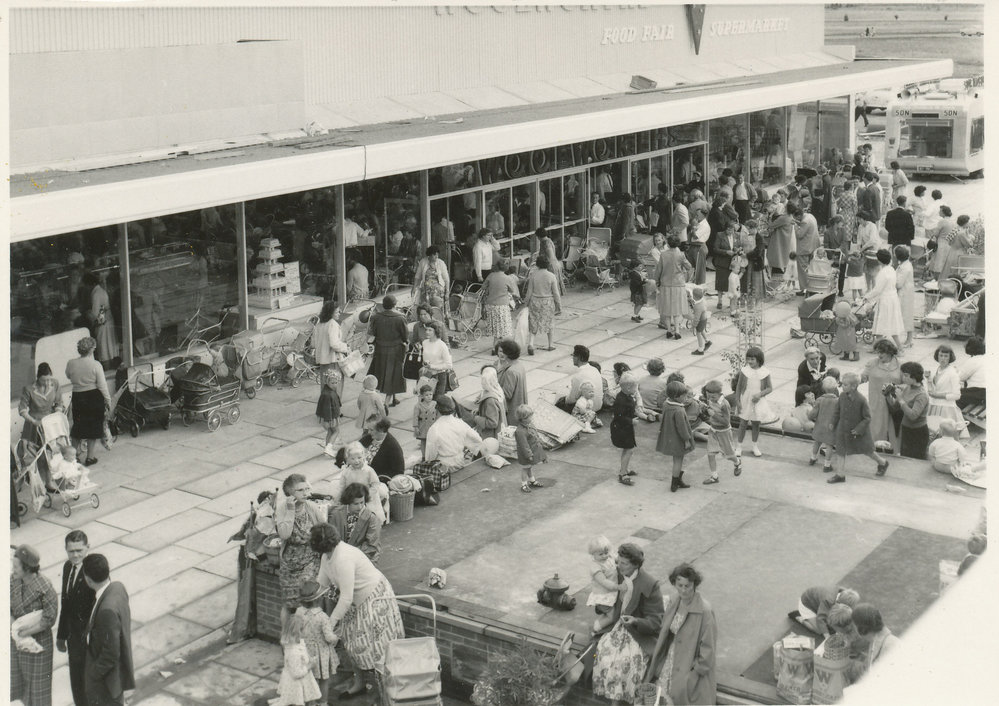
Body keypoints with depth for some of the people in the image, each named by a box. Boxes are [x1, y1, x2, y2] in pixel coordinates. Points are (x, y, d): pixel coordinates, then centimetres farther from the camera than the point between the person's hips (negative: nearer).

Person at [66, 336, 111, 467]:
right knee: (94, 426, 9)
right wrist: (108, 400, -1)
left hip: (77, 397, 3)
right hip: (95, 398, -3)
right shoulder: (95, 365, -15)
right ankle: (90, 457, 14)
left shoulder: (71, 364, -6)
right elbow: (102, 385, -12)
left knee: (78, 426, 18)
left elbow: (68, 376, 16)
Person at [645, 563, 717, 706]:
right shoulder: (674, 602, -1)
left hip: (691, 664, -6)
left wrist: (698, 671, -13)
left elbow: (708, 646, -17)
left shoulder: (704, 611, -22)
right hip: (670, 656, 6)